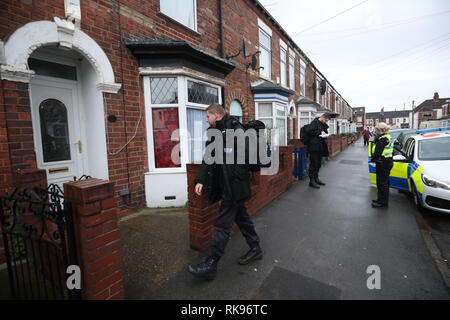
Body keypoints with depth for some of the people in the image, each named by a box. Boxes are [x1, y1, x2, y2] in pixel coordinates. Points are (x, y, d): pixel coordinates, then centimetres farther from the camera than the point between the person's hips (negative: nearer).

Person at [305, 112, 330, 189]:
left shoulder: (324, 124, 18)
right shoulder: (314, 122, -9)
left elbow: (325, 132, 31)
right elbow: (308, 131, -21)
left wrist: (324, 133, 6)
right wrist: (319, 133, -17)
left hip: (320, 147, 9)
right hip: (313, 146, -9)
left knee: (318, 163, 14)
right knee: (313, 163, -6)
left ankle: (316, 178, 27)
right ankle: (312, 181, 1)